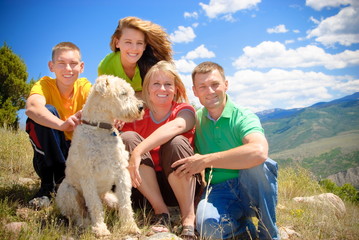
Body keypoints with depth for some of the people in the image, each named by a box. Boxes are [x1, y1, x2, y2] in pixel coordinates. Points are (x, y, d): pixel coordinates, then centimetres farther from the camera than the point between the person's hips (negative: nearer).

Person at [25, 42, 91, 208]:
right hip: (50, 155, -1)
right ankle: (48, 185, -15)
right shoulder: (45, 85, -13)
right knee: (47, 112, -26)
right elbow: (32, 107, -36)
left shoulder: (84, 86, -8)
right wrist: (62, 124, -55)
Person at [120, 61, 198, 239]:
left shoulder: (185, 111, -3)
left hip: (182, 185, -2)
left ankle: (189, 218, -21)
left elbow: (176, 126, -30)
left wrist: (138, 151, -41)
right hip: (146, 186, 2)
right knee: (128, 138, -19)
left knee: (176, 142, -28)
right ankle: (161, 212, -18)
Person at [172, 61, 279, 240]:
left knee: (257, 163, -34)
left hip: (251, 187, -1)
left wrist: (205, 160, -25)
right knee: (208, 225, -33)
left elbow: (259, 151, -30)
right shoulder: (195, 119, 6)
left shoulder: (244, 117, -10)